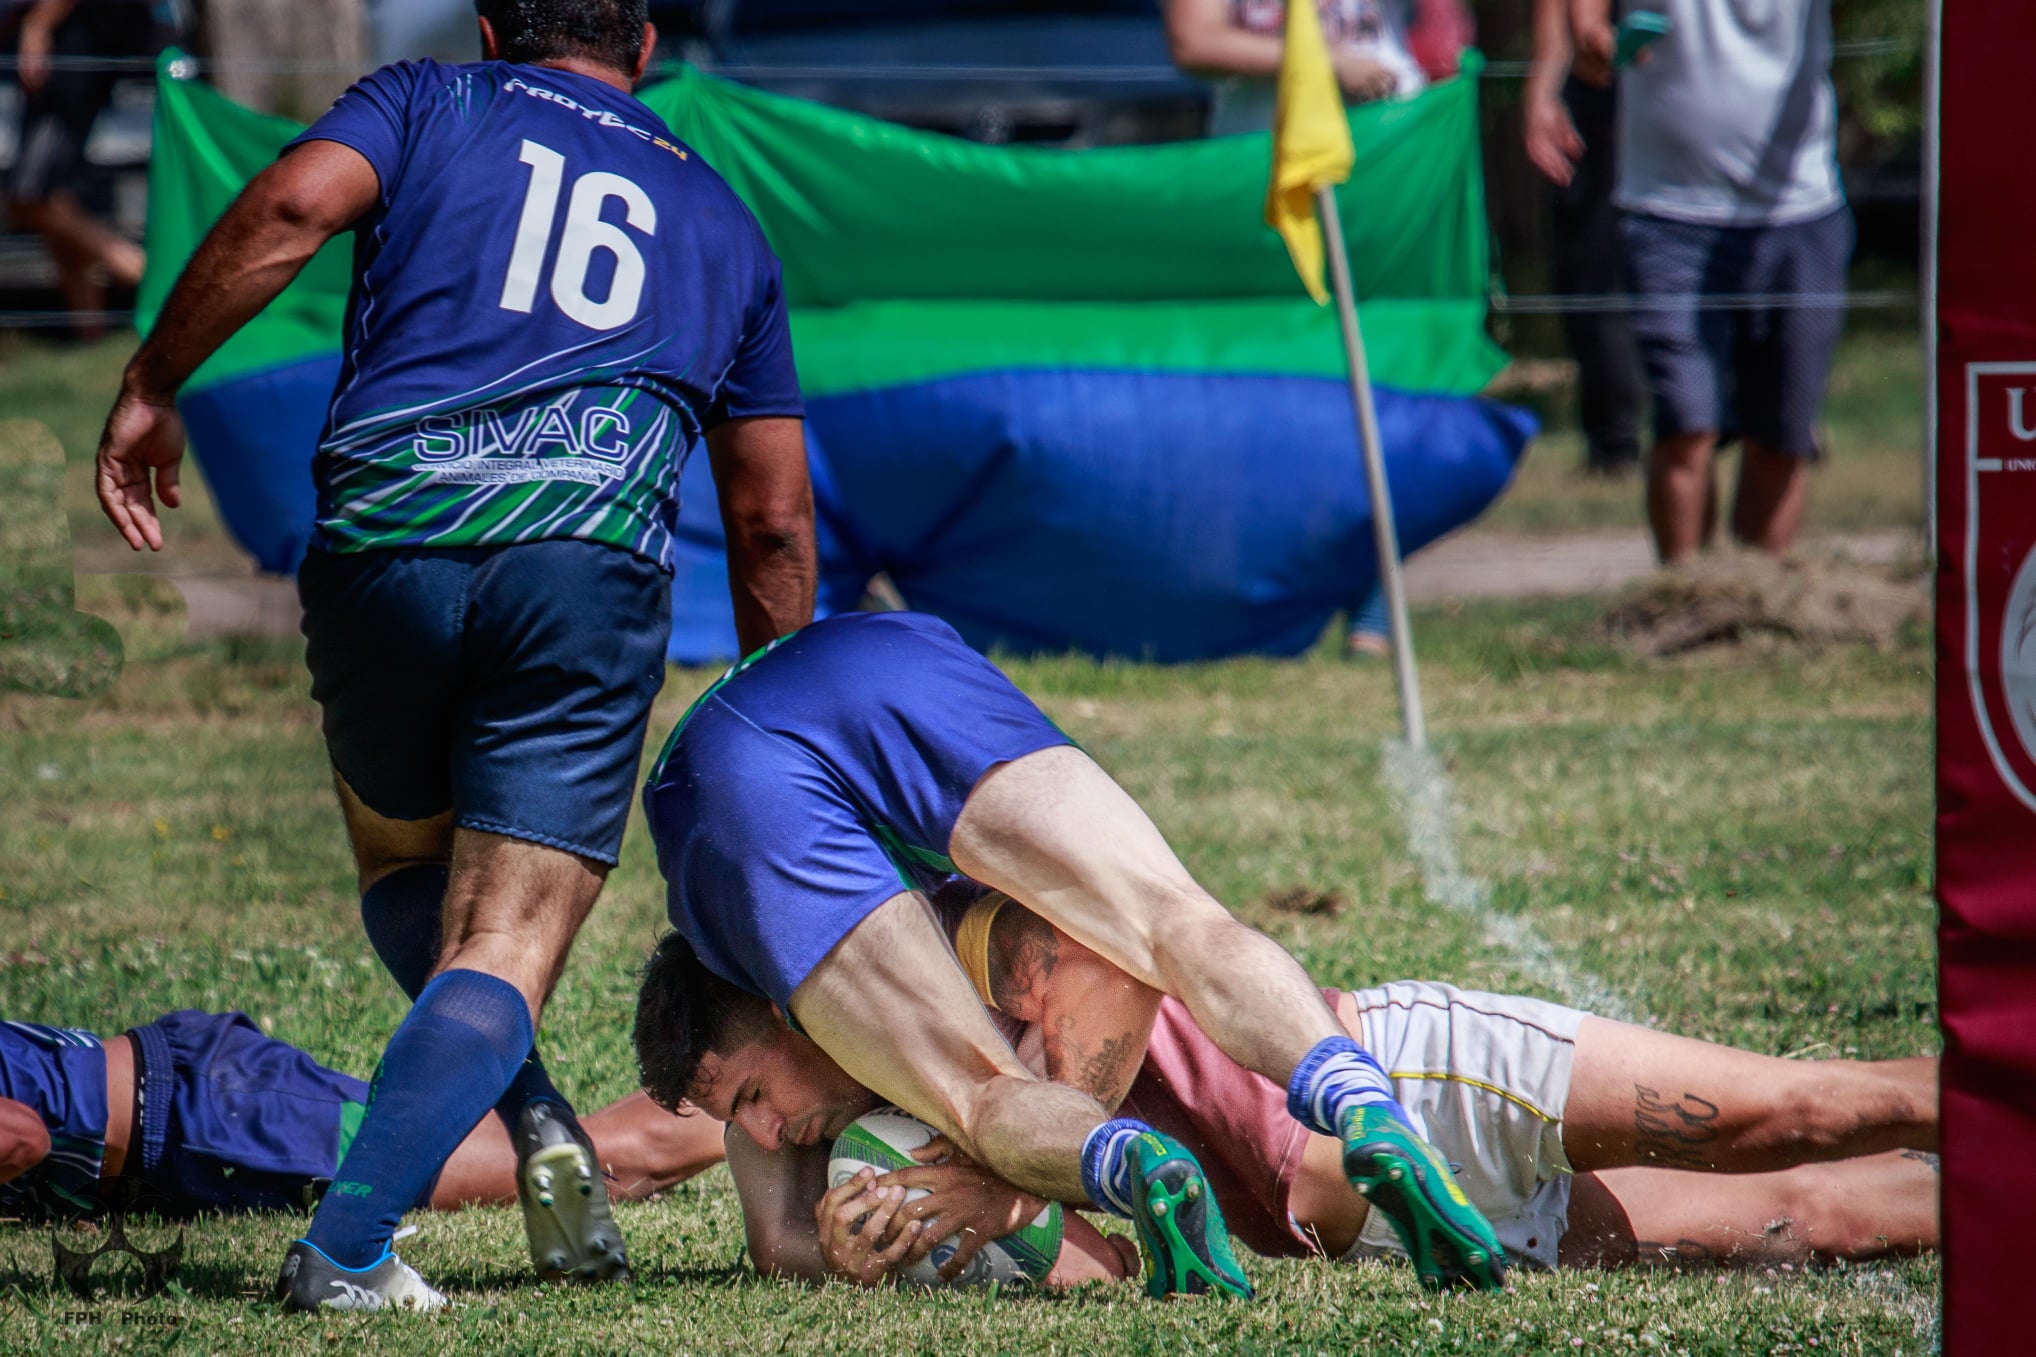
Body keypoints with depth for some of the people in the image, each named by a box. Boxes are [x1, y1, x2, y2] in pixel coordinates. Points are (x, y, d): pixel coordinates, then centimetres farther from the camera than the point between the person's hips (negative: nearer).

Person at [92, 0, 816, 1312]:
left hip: (381, 539, 0)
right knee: (504, 946, -2)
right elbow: (774, 525, 26)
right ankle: (345, 1248, -20)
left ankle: (537, 1118, 1)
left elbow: (291, 206, -4)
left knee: (404, 869, 25)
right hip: (593, 557, 0)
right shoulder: (718, 215, 27)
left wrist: (150, 390, 3)